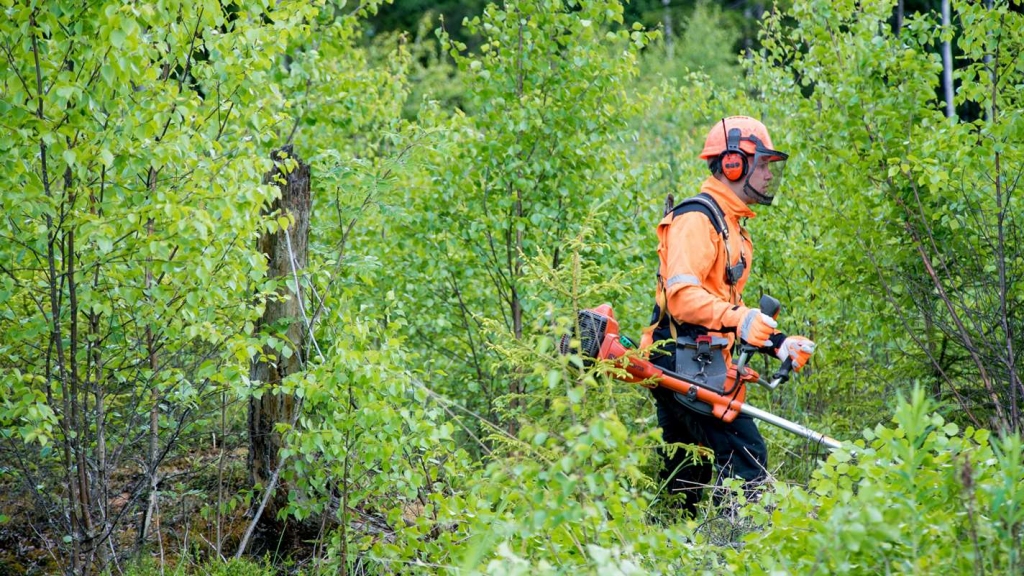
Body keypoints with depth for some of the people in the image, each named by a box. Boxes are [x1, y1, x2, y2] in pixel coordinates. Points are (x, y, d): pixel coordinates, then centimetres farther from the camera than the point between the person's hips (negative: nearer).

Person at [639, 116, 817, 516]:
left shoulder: (730, 227, 23)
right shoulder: (696, 220, -11)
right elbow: (682, 295, -24)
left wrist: (778, 343, 16)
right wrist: (738, 319, -37)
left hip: (698, 365, 11)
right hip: (688, 365, -11)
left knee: (683, 480, 11)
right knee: (745, 459, -16)